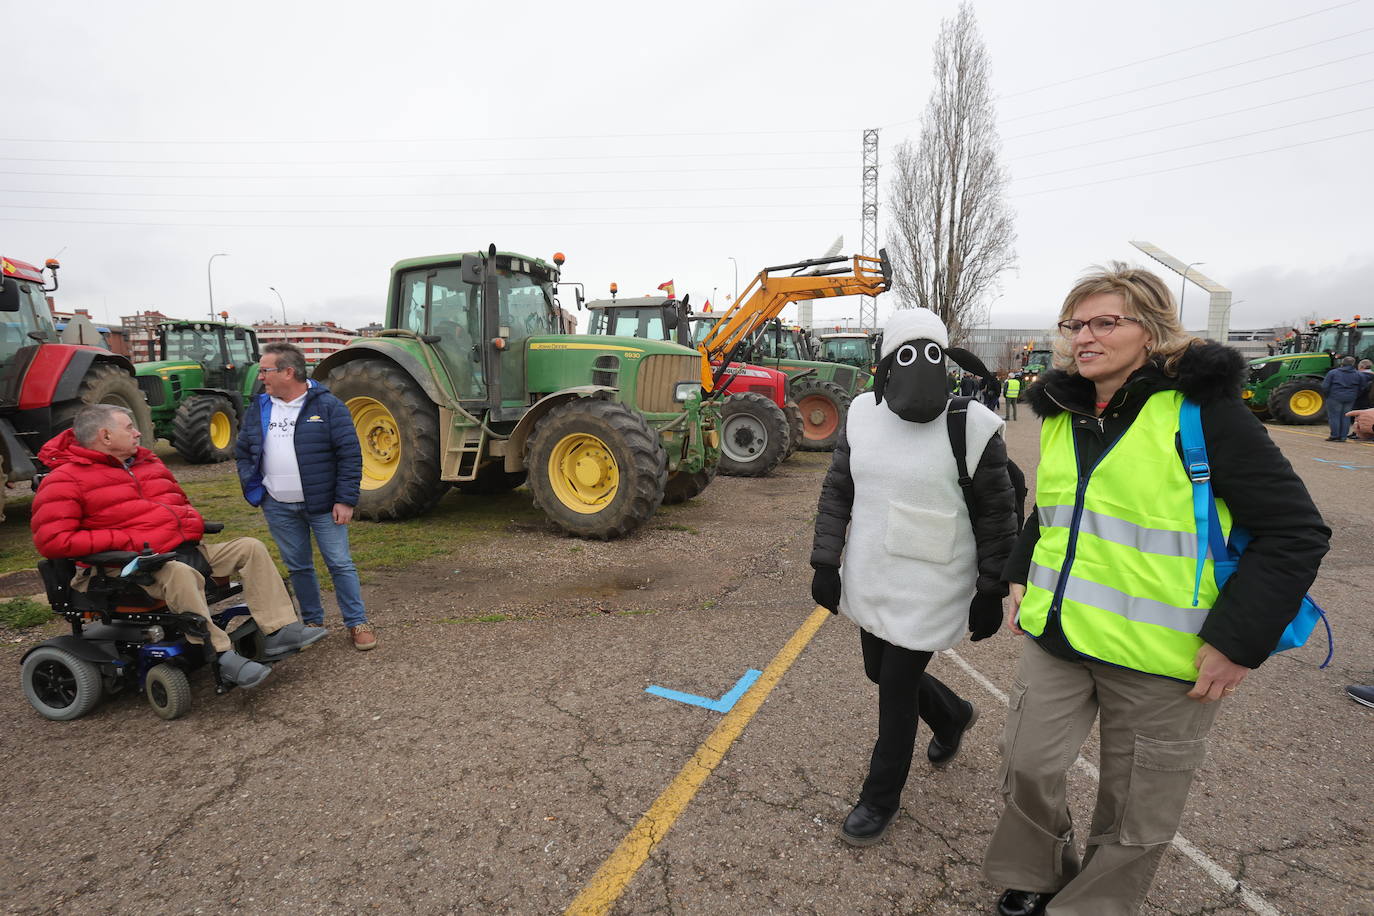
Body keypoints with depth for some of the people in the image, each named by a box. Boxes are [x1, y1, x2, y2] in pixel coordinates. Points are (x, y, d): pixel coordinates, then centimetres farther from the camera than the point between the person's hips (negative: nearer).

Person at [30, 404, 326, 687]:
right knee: (181, 574, -39)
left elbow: (180, 500, 34)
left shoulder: (148, 462, 19)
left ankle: (279, 630, -12)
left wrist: (193, 521, 11)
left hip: (186, 548, 8)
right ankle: (221, 656, -31)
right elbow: (51, 540, -15)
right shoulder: (66, 480, -4)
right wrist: (125, 539, -18)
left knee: (251, 547, -5)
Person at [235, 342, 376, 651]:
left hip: (322, 504, -5)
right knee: (298, 566, 14)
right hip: (278, 507, 5)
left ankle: (357, 622, 10)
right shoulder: (258, 408, 8)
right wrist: (251, 487, 4)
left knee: (340, 564, -1)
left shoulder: (328, 406, -8)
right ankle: (312, 621, 28)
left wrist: (346, 500, -14)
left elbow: (350, 454, -10)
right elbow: (242, 450, 18)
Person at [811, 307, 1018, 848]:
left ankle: (880, 800, 30)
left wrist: (991, 593, -5)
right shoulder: (863, 414, -2)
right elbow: (837, 492, 4)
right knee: (881, 673, 21)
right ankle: (952, 717, 54)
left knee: (896, 692, 4)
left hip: (930, 590, -5)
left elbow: (997, 516, -7)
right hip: (868, 580, 5)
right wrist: (826, 563, 1)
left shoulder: (974, 425, -14)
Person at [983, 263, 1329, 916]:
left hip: (1159, 659, -5)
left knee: (1136, 814, 12)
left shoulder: (1202, 409, -13)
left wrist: (1238, 640, -18)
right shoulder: (1063, 415, 5)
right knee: (1027, 767, 12)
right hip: (1056, 638, 5)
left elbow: (1296, 531, -13)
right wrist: (1021, 575, 10)